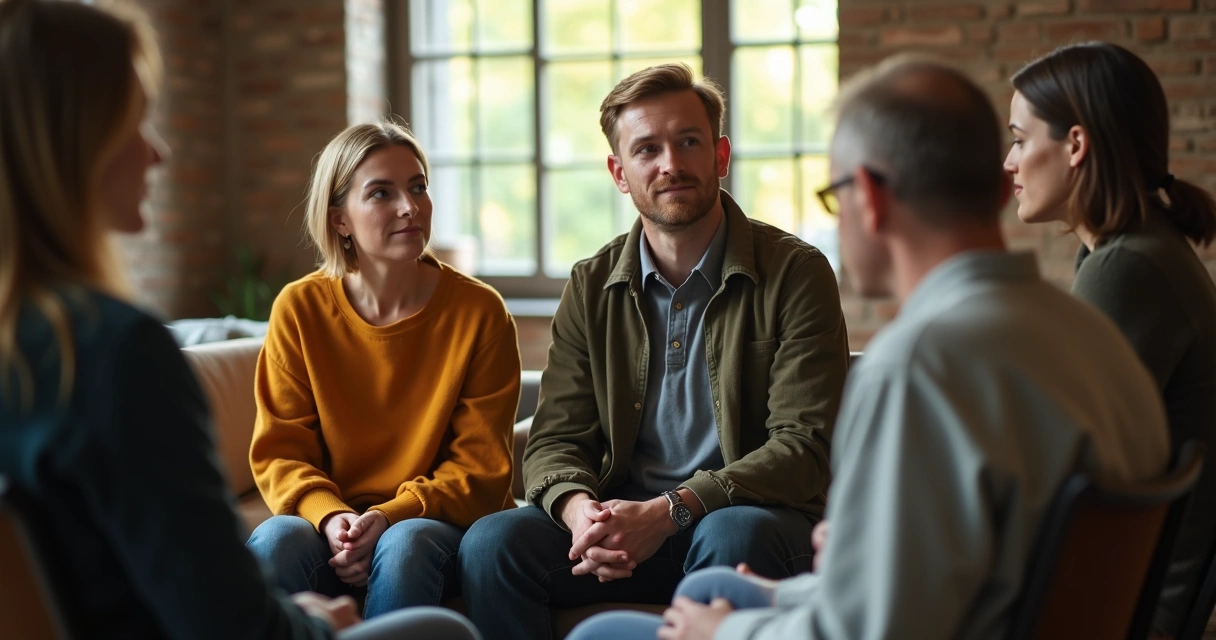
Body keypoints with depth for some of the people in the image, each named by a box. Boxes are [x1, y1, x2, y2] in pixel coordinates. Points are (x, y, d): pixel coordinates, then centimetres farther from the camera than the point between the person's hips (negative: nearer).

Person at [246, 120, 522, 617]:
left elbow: (480, 468, -3)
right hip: (333, 526, 1)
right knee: (275, 541, -31)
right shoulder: (299, 310, 0)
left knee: (404, 547, -34)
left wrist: (391, 517, -20)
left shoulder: (479, 313, -4)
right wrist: (331, 517, -20)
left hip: (440, 523, -1)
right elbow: (280, 452, 1)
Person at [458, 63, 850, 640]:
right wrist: (578, 507, -19)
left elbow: (804, 445, -12)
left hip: (756, 512, -3)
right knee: (492, 542, -22)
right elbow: (555, 440, 7)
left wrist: (669, 511, -24)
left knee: (732, 535, -38)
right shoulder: (591, 287, 9)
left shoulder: (796, 274, -4)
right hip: (624, 518, 3)